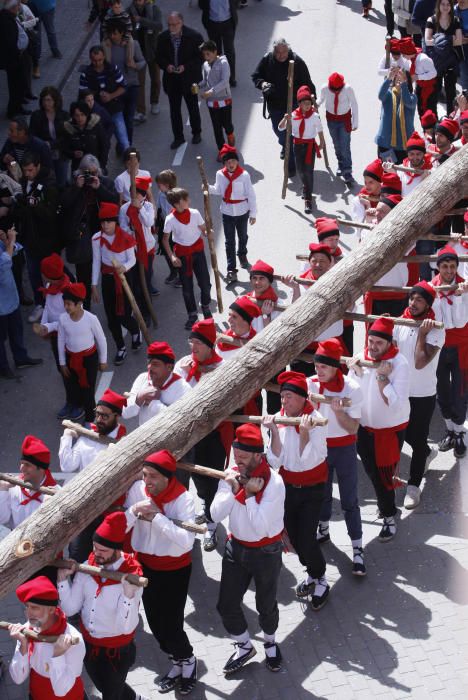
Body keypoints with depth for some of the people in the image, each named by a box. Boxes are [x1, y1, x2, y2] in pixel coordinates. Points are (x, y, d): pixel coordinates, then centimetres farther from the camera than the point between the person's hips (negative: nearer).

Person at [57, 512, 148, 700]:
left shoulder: (131, 578, -25)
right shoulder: (86, 568, -11)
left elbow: (126, 627, -30)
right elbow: (70, 609, -8)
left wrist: (129, 594, -43)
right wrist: (63, 578, -19)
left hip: (117, 651, -5)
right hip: (88, 645, 5)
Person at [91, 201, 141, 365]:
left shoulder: (126, 238, -14)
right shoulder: (97, 239, -7)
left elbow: (132, 260, -6)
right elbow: (96, 262, 0)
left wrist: (124, 267, -30)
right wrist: (94, 286, 0)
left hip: (124, 277, -2)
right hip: (107, 279, 3)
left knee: (124, 316, -5)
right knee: (111, 317, 5)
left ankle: (135, 332, 31)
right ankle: (121, 348, 24)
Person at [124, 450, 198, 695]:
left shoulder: (183, 498, -21)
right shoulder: (137, 489, -11)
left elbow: (186, 540, -33)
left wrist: (156, 517, -33)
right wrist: (134, 510, -29)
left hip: (175, 569, -4)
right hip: (146, 565, 4)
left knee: (170, 623, -4)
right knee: (155, 622, 12)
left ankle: (187, 660, 27)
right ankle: (178, 663, 37)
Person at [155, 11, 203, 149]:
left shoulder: (194, 36, -13)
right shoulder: (163, 37, -4)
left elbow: (201, 57, -8)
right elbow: (159, 57, 6)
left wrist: (186, 67, -20)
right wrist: (166, 65, -15)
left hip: (189, 79, -2)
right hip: (171, 79, 2)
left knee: (193, 107, 13)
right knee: (174, 109, 8)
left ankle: (196, 133, 33)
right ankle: (178, 137, 21)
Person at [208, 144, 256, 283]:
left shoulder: (244, 175, -17)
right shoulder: (220, 175, -9)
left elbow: (251, 195, -11)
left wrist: (253, 213, -9)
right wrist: (209, 188, -15)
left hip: (242, 211, -1)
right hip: (227, 212, 1)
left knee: (243, 236, 22)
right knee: (229, 241, 1)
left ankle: (242, 255, 52)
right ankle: (231, 270, 4)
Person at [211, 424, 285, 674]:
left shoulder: (273, 482, -24)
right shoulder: (231, 476, -8)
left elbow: (261, 526, -28)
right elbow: (216, 514, -14)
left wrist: (249, 494, -27)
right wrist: (233, 491, -26)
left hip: (266, 552, -4)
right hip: (236, 547, 4)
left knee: (266, 604, 15)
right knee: (226, 606, 8)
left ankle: (270, 642, 45)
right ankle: (244, 647, 33)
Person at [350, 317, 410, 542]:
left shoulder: (399, 364, -20)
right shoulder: (361, 359, -5)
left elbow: (396, 402, -28)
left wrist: (382, 377, -29)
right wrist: (356, 374, -16)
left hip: (390, 428, -5)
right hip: (364, 428, 5)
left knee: (384, 473, 1)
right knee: (372, 471, 15)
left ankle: (389, 517, 17)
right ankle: (386, 505, 38)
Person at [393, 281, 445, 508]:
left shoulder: (436, 331, -17)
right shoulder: (401, 323, -3)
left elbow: (420, 363, -27)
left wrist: (421, 334, -24)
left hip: (423, 394, -5)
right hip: (401, 390, 5)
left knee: (418, 440, 1)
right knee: (405, 433, 20)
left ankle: (414, 486, 14)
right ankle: (427, 453, 51)